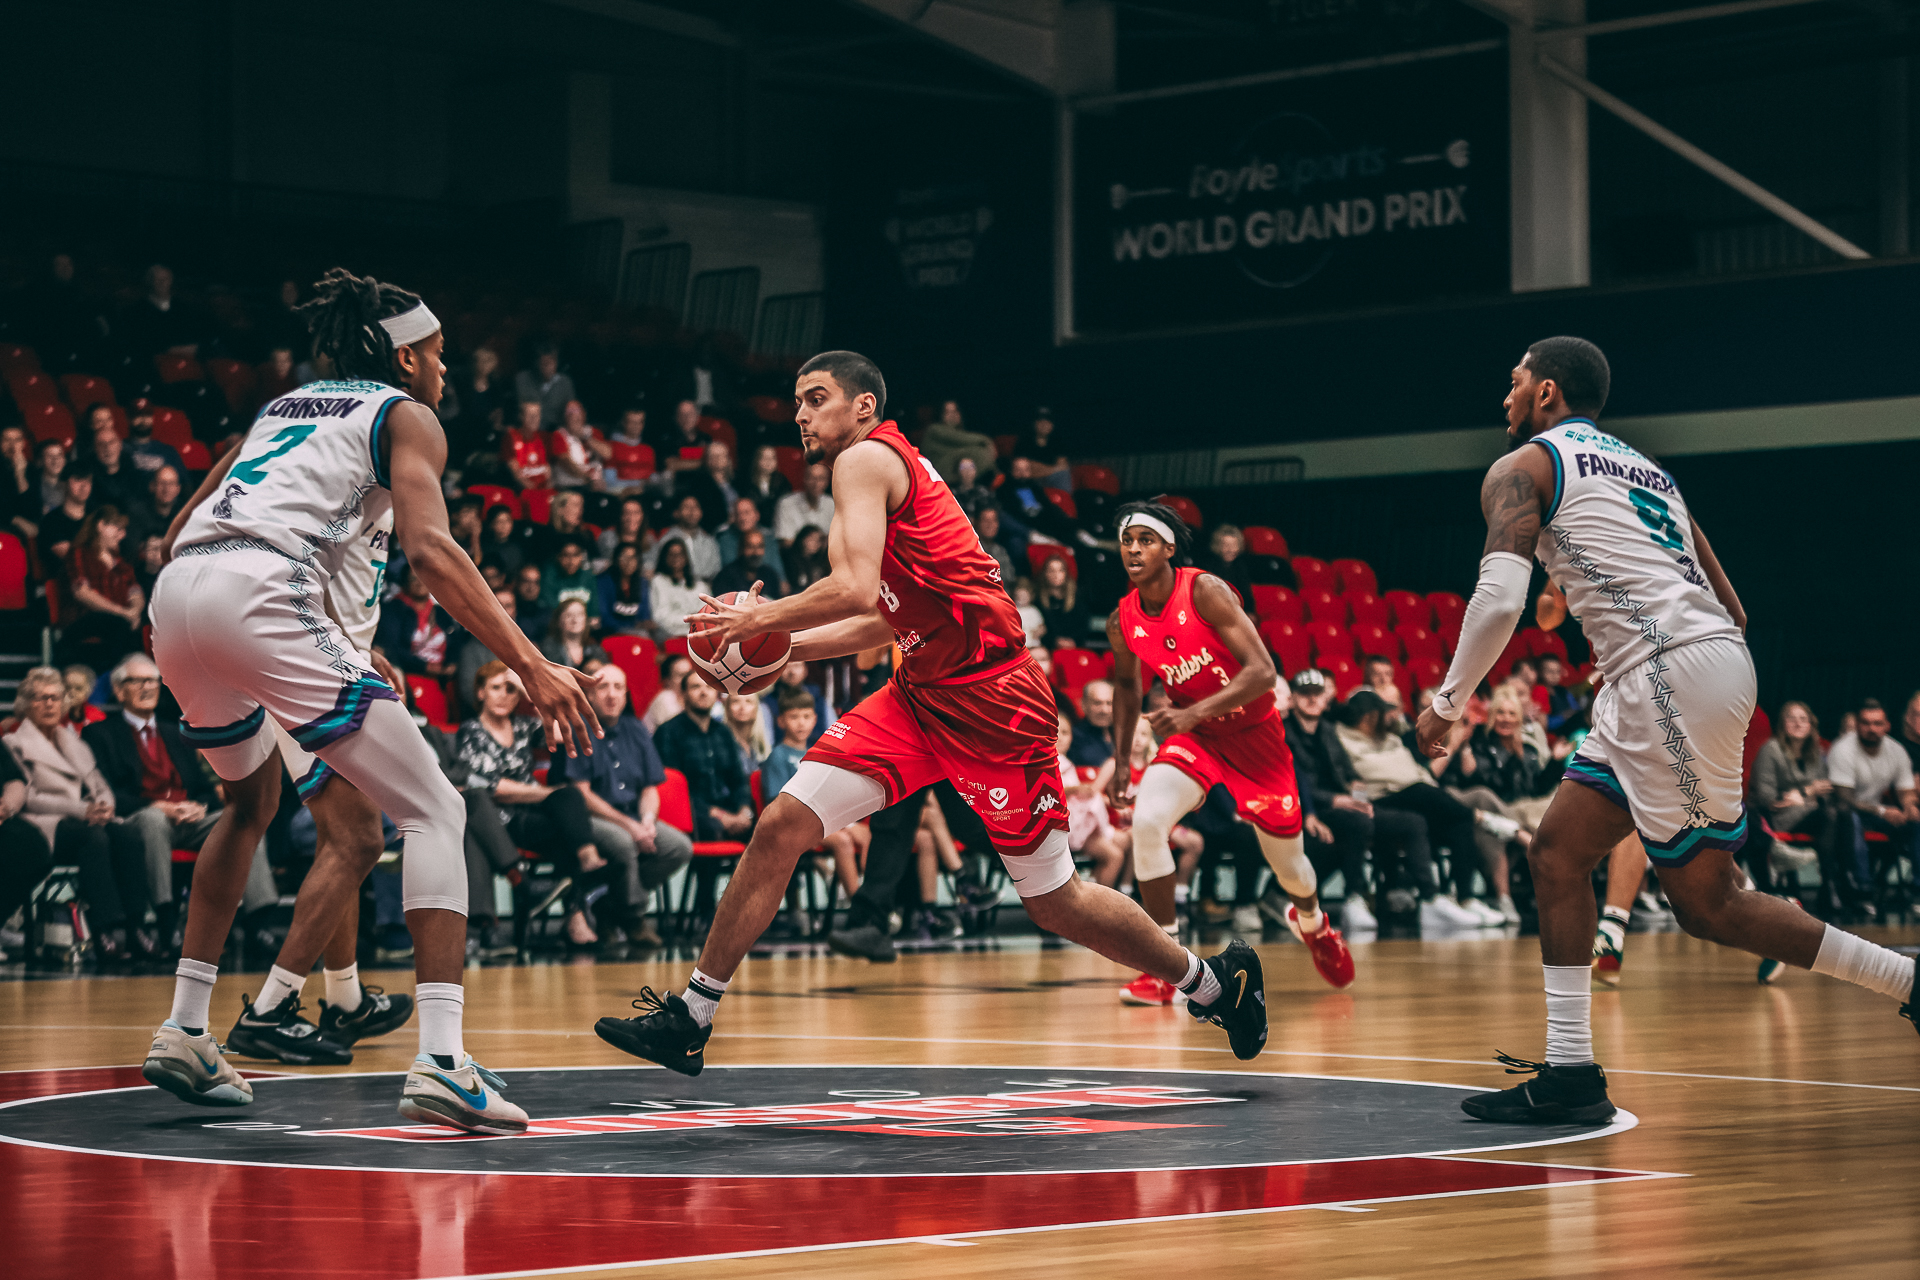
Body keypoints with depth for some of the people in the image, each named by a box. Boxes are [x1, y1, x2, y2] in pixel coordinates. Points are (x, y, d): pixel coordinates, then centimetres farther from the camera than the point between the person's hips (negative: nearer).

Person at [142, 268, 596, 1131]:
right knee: (433, 811, -1)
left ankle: (184, 1031, 28)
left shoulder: (283, 407, 33)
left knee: (252, 799, 33)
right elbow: (428, 550, -6)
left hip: (174, 591, 7)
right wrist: (531, 664, -12)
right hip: (261, 593, -7)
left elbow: (181, 527, 31)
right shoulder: (406, 416, 13)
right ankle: (441, 1062, -17)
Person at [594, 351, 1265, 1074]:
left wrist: (762, 618, -10)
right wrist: (787, 646, 16)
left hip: (988, 701, -9)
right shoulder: (893, 465, 17)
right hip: (920, 692, 9)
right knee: (782, 826, -4)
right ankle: (689, 1019, -1)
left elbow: (856, 590, -24)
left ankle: (1214, 983, 24)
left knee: (1052, 901, 3)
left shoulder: (866, 458, -10)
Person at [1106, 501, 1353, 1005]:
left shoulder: (1205, 592, -24)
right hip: (1193, 734, 3)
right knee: (1147, 820, -27)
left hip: (1253, 732, -2)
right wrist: (1121, 764, 5)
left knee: (1287, 863, 10)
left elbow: (1262, 670, -30)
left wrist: (1194, 713, -41)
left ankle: (1312, 921, 50)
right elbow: (1126, 684, 12)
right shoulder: (1122, 622, -9)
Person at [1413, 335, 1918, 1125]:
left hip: (1669, 672, -9)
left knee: (1706, 903, -3)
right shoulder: (1644, 468, 27)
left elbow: (1499, 600, -12)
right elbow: (1731, 606, 24)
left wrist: (1447, 702, 1)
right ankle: (1570, 1074, 8)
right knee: (1557, 852, 12)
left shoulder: (1522, 467, 3)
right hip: (1717, 657, 9)